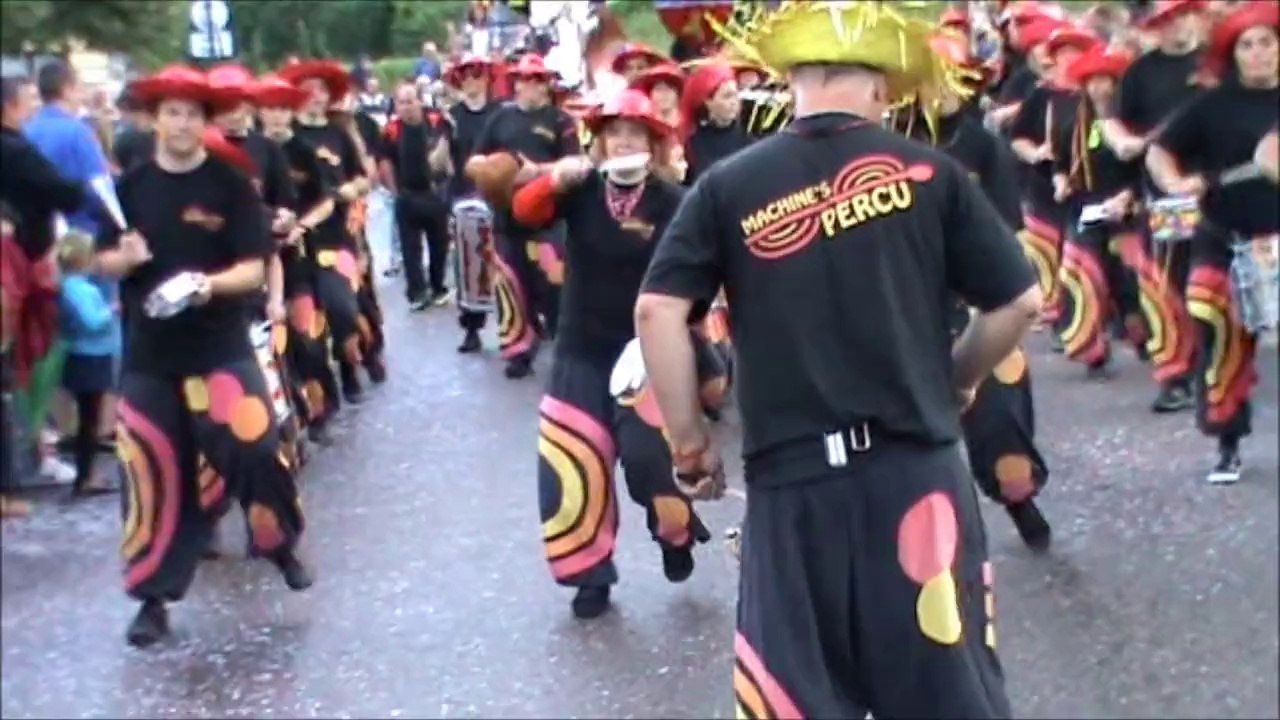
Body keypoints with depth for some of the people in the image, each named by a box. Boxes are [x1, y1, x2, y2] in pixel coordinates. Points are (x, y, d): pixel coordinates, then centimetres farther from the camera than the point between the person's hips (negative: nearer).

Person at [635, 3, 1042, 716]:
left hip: (791, 478, 0)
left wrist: (691, 443, 6)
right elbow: (1020, 302, 3)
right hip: (915, 465, 0)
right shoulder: (927, 171, 1)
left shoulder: (729, 186, 1)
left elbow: (658, 312, -5)